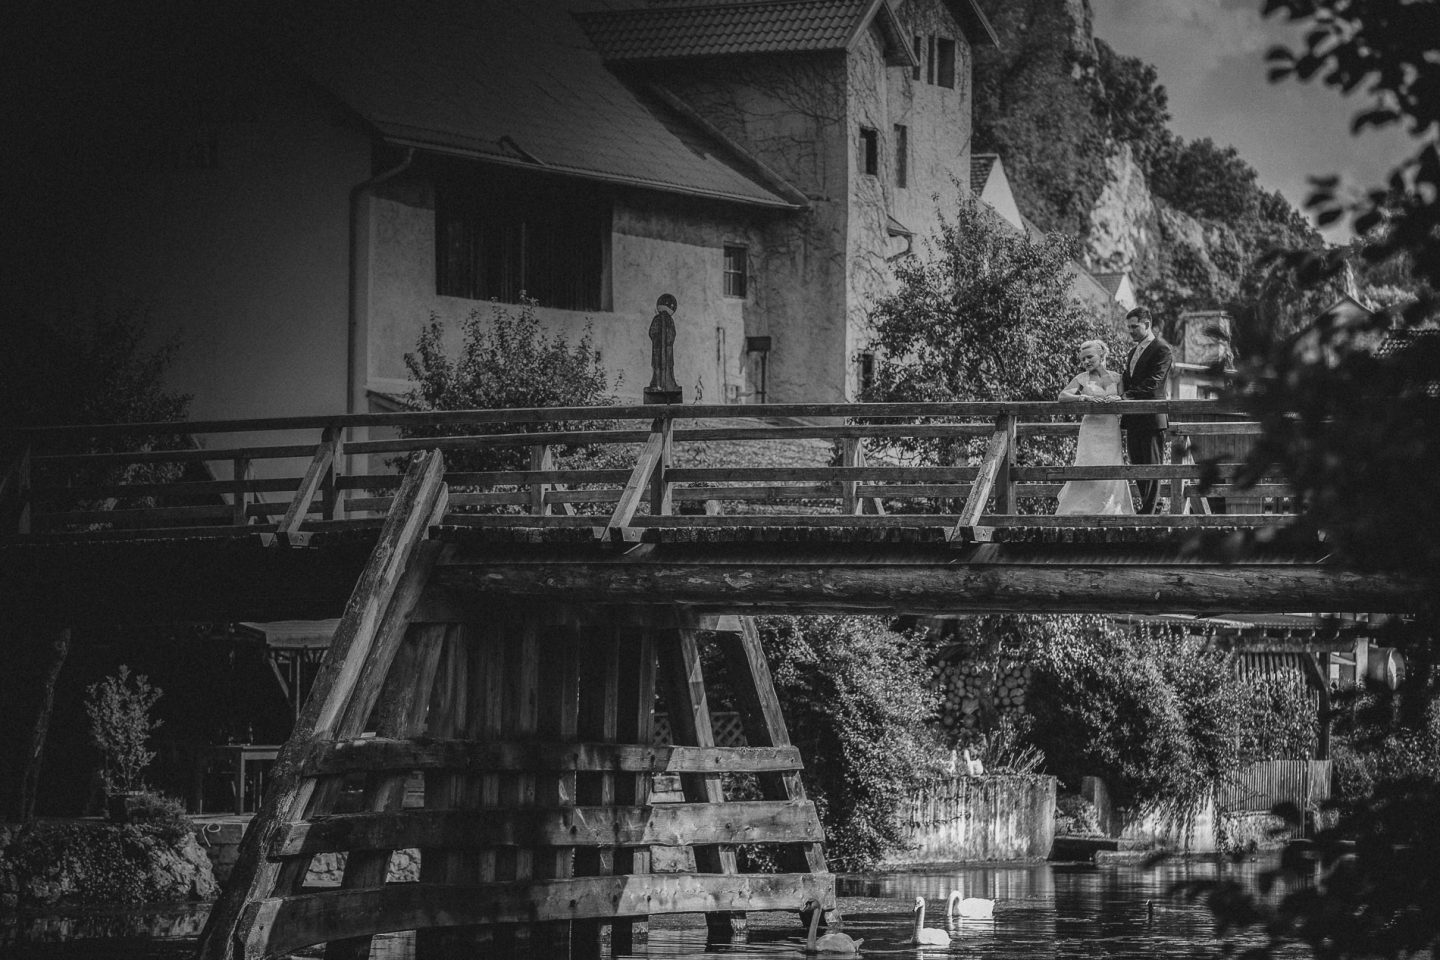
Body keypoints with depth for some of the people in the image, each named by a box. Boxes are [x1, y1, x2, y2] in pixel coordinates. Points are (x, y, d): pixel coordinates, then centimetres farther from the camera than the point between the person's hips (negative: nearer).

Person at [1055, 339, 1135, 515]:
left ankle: (1113, 511, 7)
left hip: (1112, 430, 2)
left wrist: (1117, 399, -16)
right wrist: (1085, 398, -23)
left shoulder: (1115, 378, 9)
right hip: (1091, 429, -2)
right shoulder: (1082, 379, 4)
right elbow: (1063, 395, -9)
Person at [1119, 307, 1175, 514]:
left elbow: (1153, 382, -17)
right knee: (1137, 465, 11)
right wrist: (1123, 394, -7)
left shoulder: (1162, 350, -8)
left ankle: (1148, 513, -6)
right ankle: (1146, 508, 18)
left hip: (1152, 418, -9)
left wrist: (1130, 396, -20)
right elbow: (1125, 377, 15)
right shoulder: (1133, 351, 20)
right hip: (1134, 419, 9)